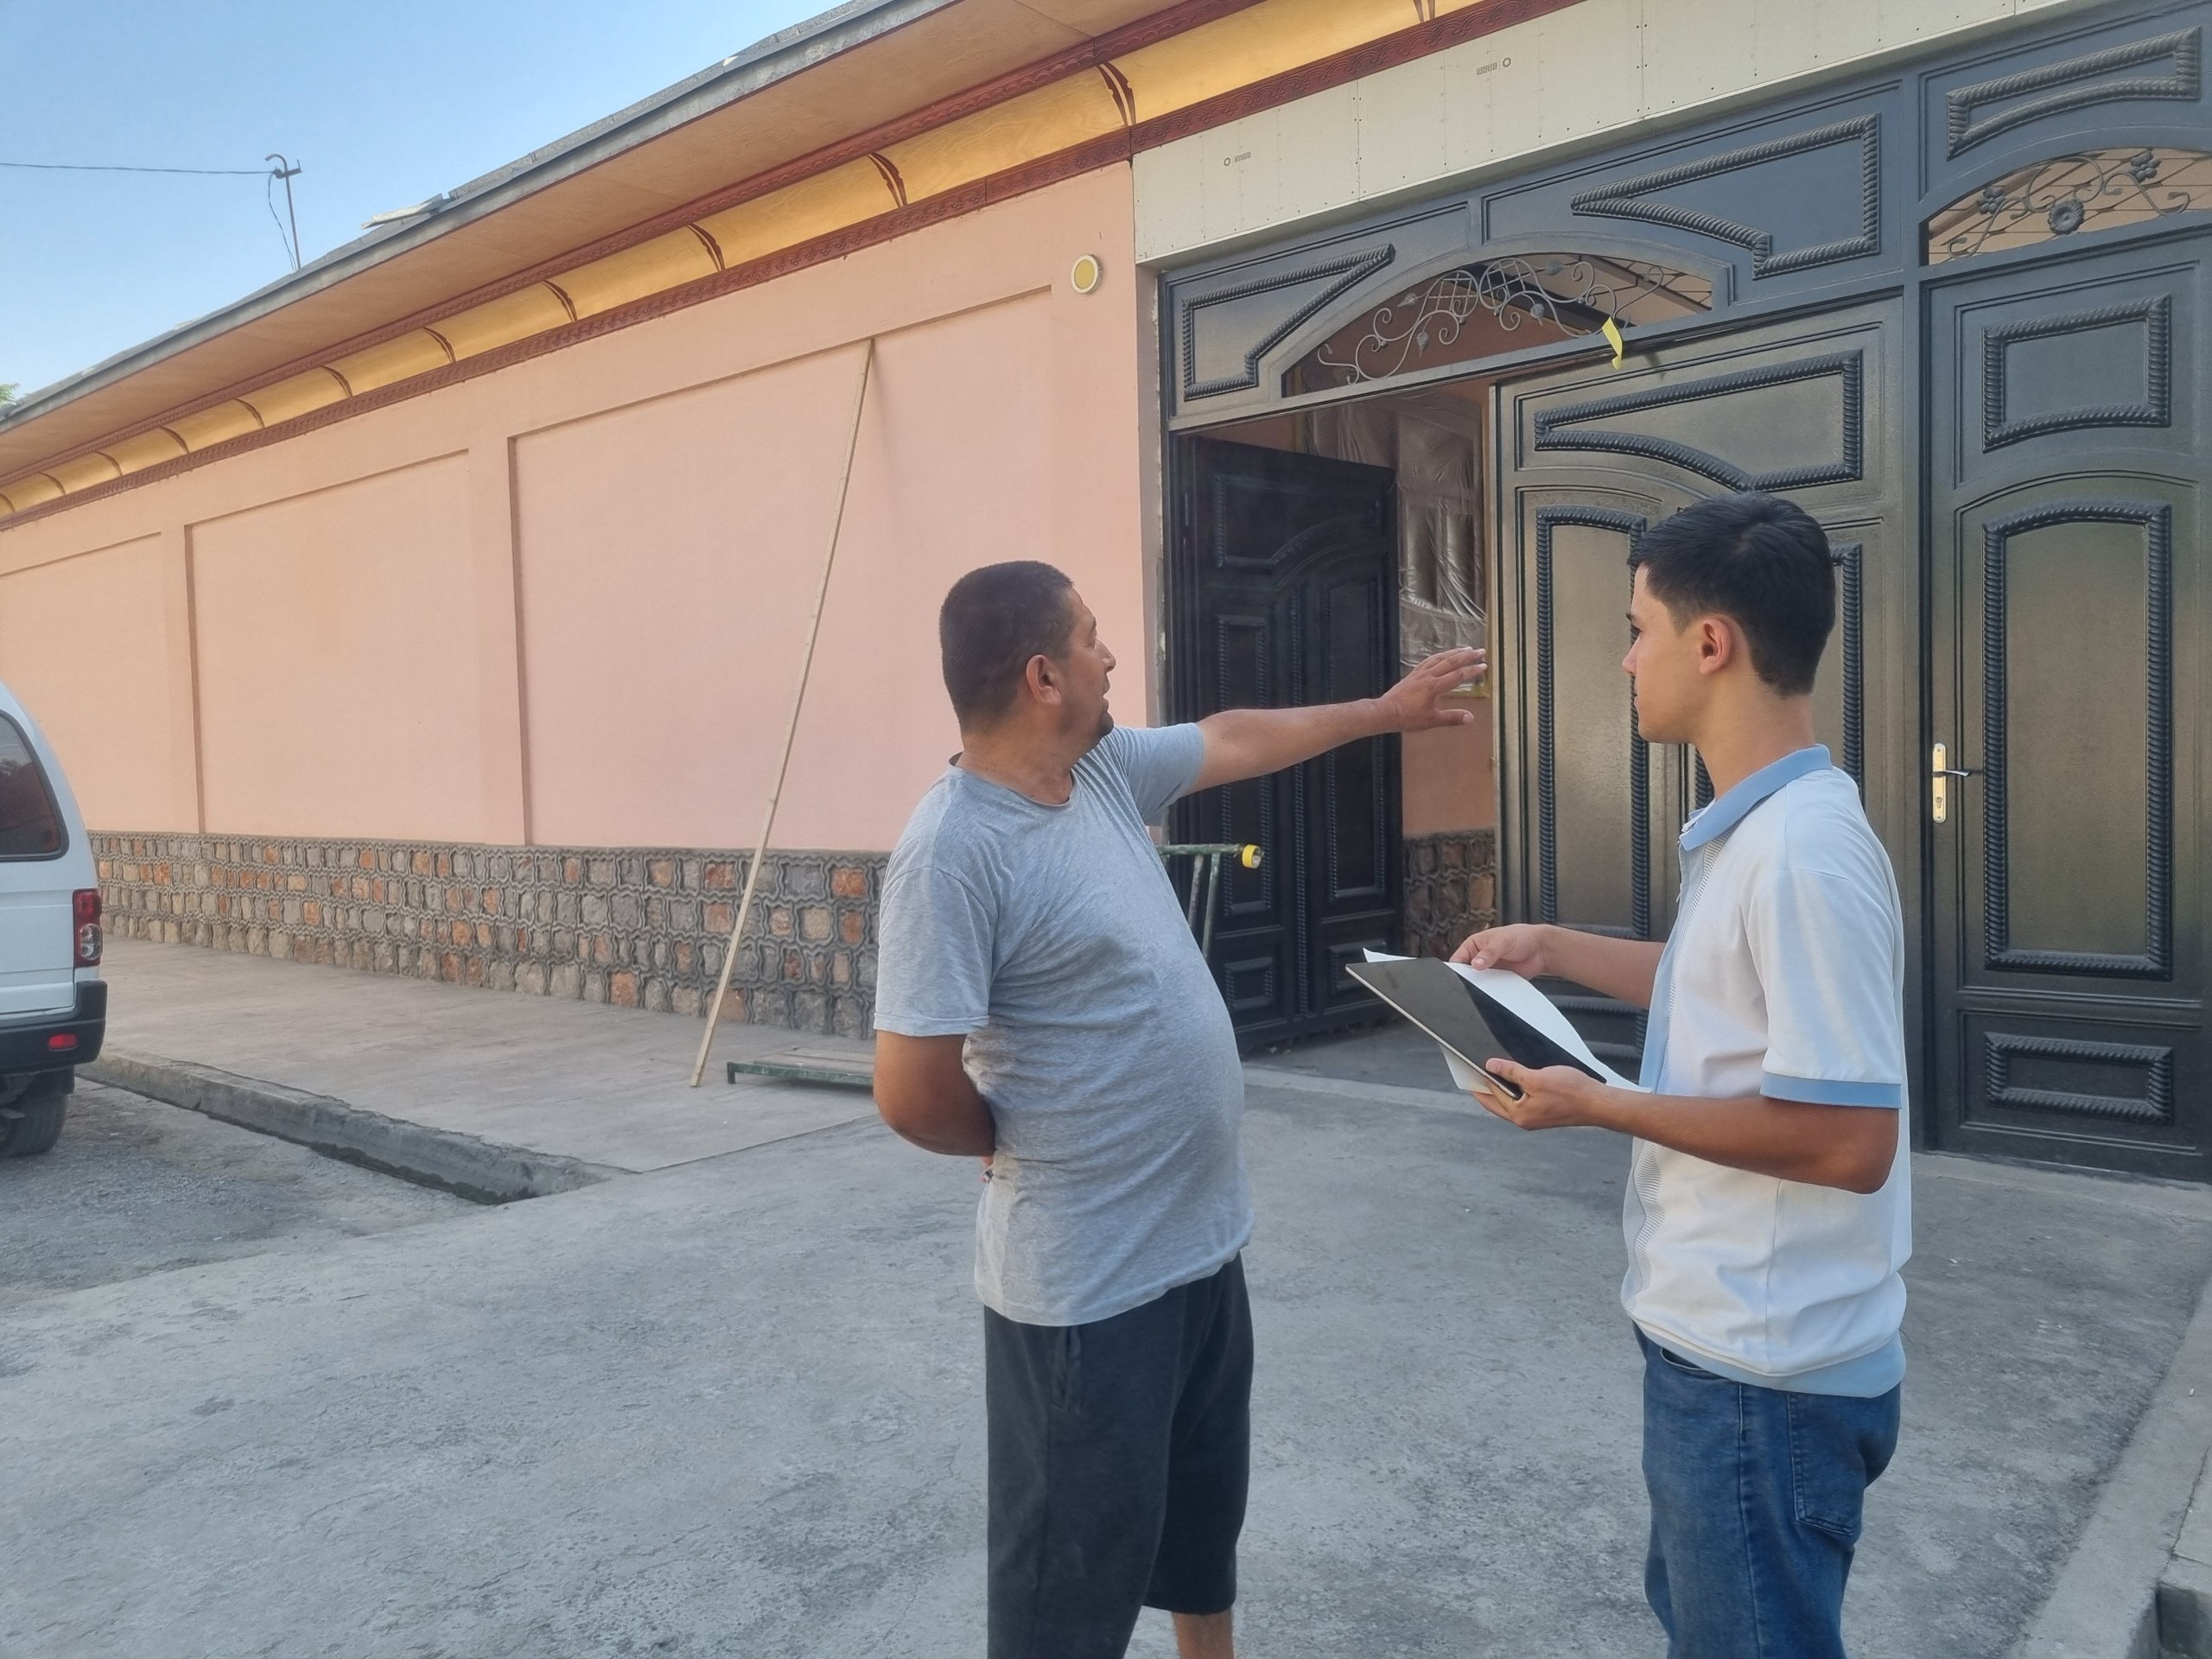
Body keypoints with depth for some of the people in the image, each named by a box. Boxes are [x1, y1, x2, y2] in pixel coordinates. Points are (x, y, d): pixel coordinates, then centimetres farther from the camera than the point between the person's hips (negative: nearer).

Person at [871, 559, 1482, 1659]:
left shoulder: (1105, 768, 1)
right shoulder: (954, 849, -25)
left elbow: (1234, 740, 20)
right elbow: (915, 1093, -26)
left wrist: (1383, 711, 29)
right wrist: (1019, 1146, -7)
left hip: (1203, 1237, 9)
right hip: (1089, 1279, -8)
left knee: (1205, 1508, 28)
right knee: (1081, 1560, 9)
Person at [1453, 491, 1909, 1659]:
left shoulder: (1803, 851, -26)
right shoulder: (1754, 828, 6)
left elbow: (1850, 1142, -28)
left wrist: (1598, 1107, -22)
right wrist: (1556, 950, 16)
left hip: (1765, 1370, -9)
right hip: (1723, 1342, 9)